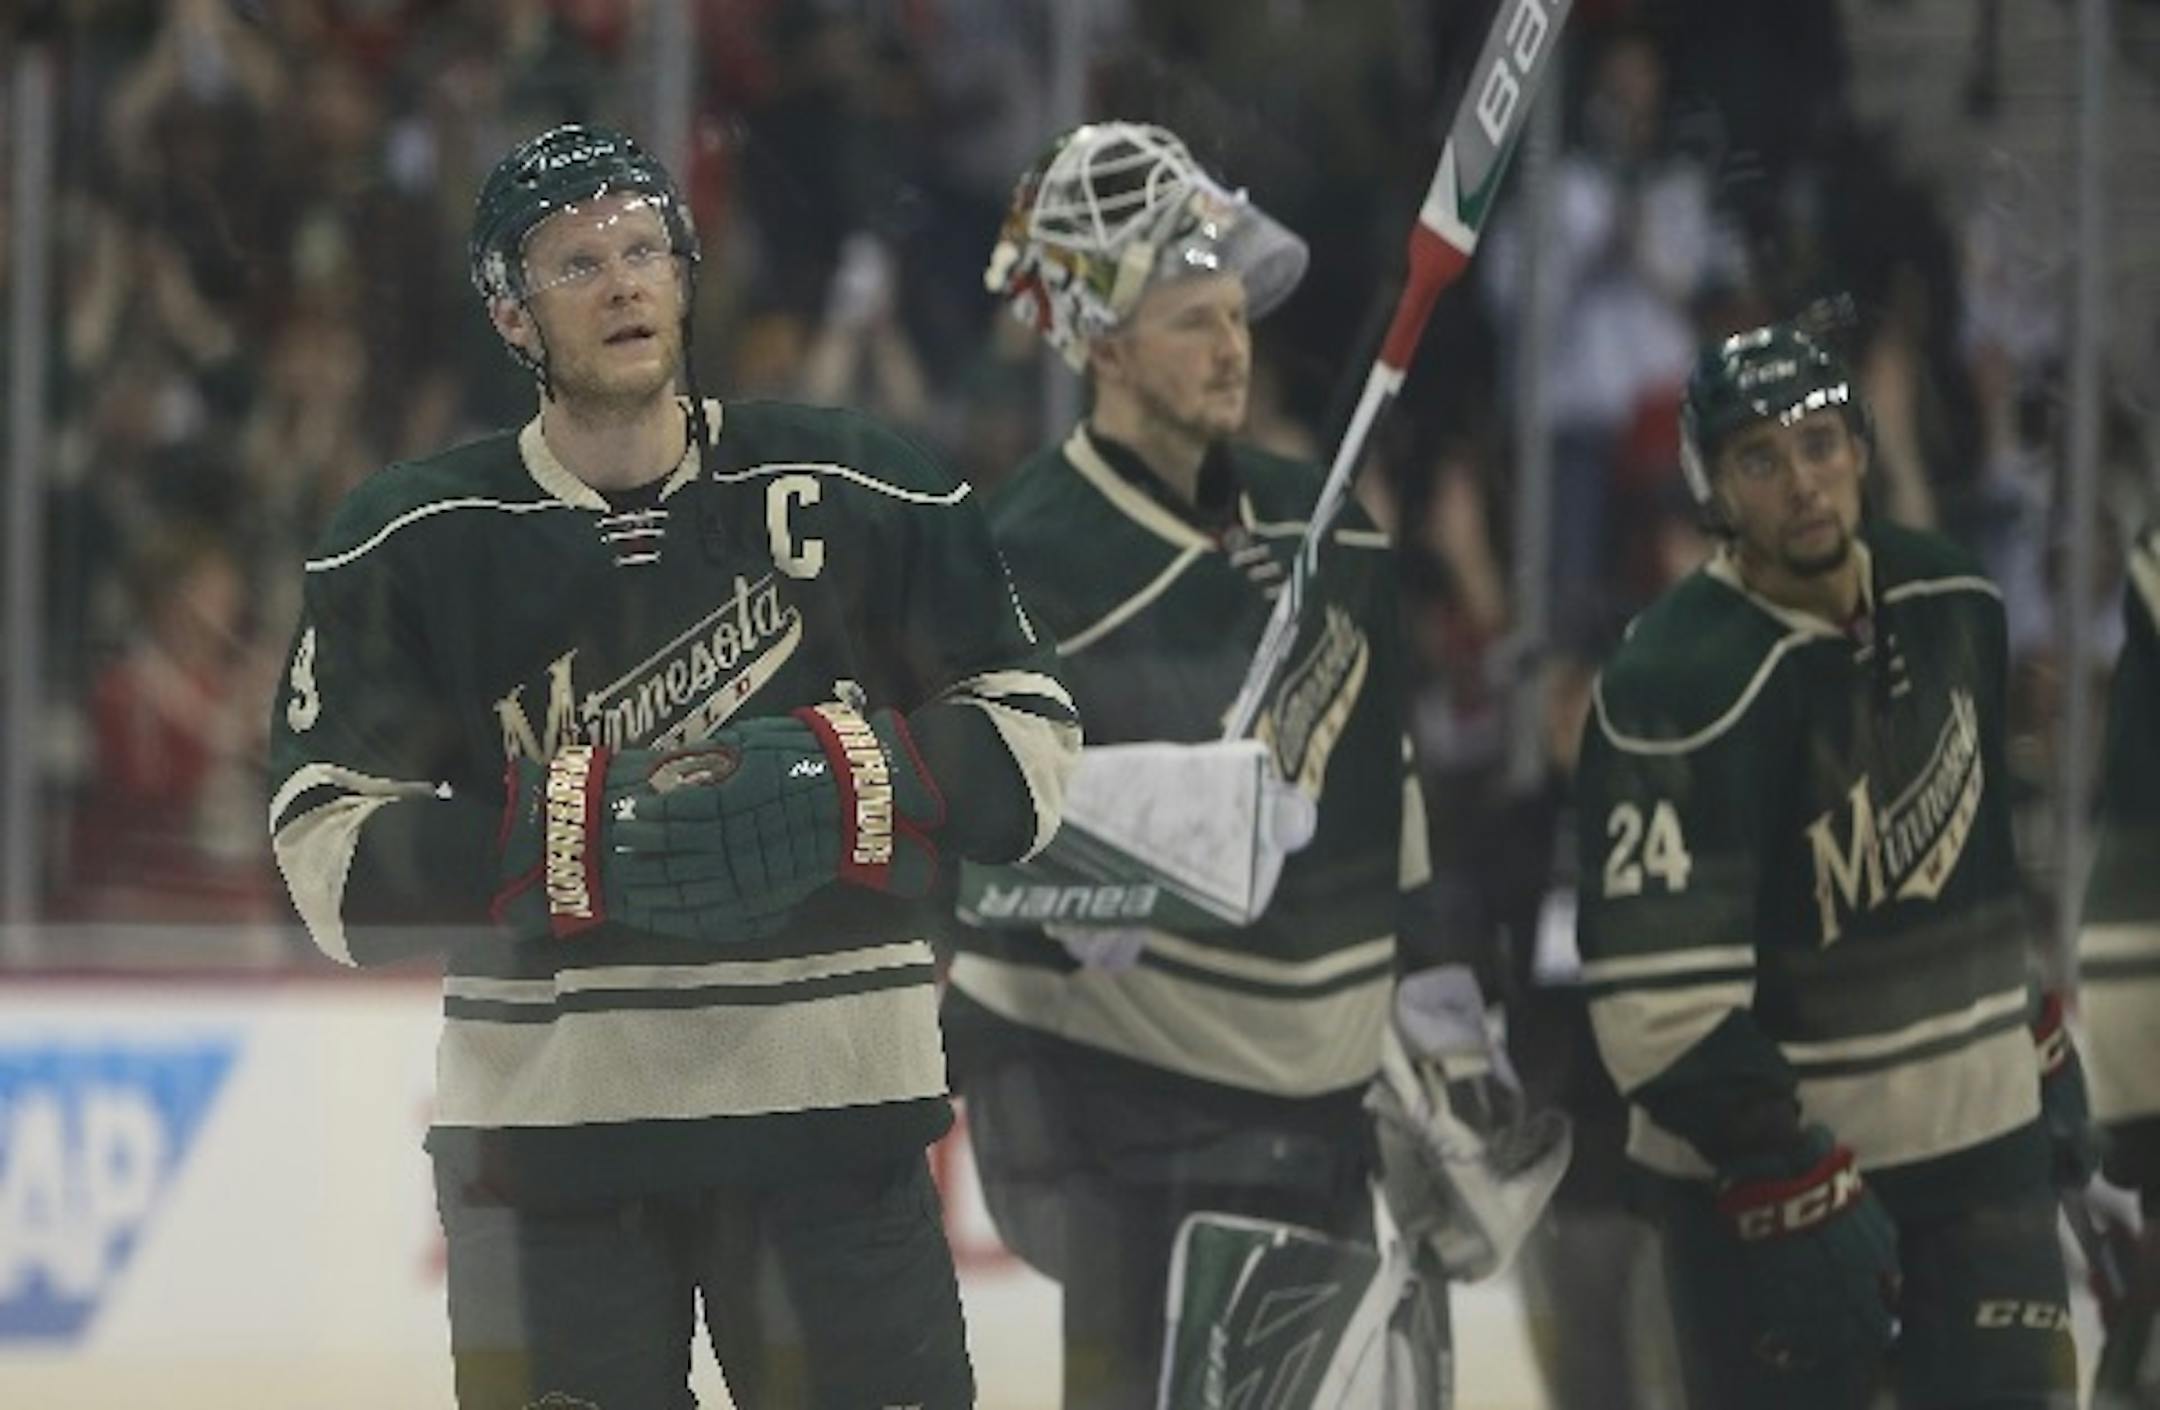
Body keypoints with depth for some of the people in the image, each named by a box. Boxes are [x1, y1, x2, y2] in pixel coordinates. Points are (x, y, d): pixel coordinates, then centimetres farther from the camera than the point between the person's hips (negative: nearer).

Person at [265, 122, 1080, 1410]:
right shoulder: (413, 546, 1)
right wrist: (579, 836, -18)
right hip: (543, 1102, 0)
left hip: (830, 1105, 0)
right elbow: (332, 852, -3)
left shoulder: (858, 497, 3)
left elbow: (1031, 737, 6)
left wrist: (849, 781, -14)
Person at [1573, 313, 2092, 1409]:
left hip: (1977, 1137, 5)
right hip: (1757, 1159, -5)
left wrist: (2042, 1048, 21)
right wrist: (1795, 1188, -22)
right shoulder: (1678, 686, -18)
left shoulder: (1952, 605, 3)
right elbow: (1660, 991, -21)